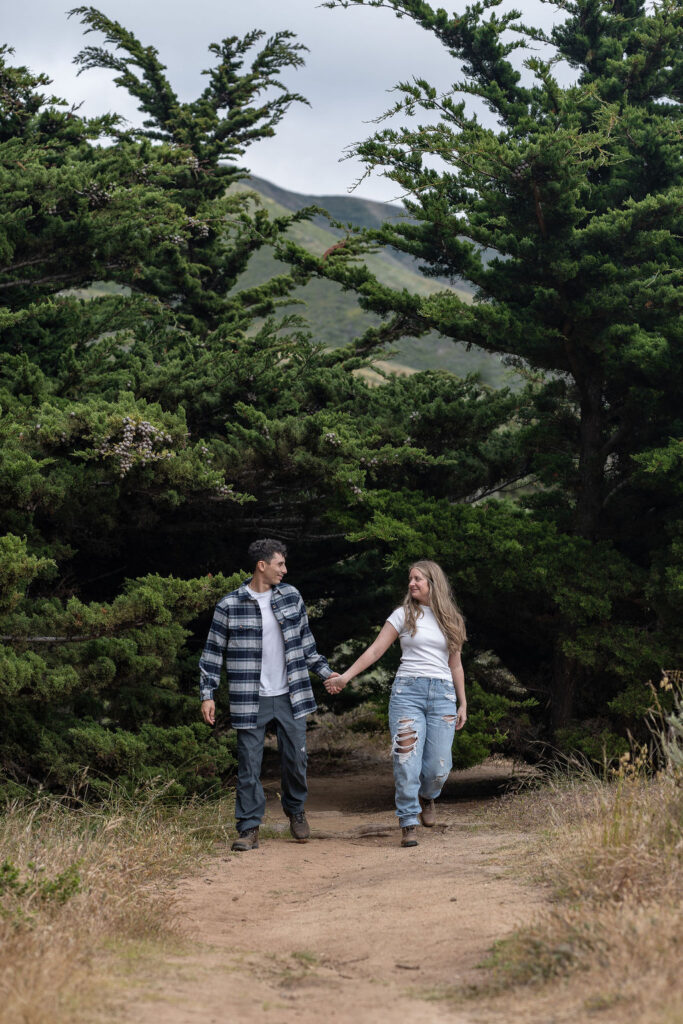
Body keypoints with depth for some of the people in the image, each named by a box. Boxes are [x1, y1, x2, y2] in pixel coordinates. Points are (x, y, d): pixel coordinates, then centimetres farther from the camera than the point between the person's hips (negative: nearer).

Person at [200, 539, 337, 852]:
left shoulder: (291, 596, 6)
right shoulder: (229, 606, -5)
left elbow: (305, 640, 17)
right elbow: (213, 652, 0)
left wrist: (325, 671, 14)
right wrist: (207, 694, -4)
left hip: (290, 696, 3)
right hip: (251, 700, -3)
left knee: (296, 758, 6)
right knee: (249, 764, -1)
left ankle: (295, 810, 32)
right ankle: (249, 828, 7)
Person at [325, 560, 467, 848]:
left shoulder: (450, 619, 14)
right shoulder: (404, 615, 7)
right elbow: (375, 650, 3)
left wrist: (462, 703, 16)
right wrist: (345, 676, -6)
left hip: (442, 694, 2)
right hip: (408, 691, -2)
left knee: (438, 765, -3)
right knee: (407, 760, -10)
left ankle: (427, 796, 31)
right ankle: (408, 823, -1)